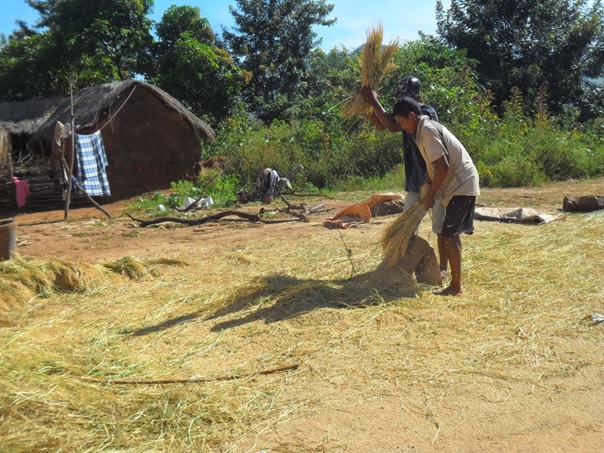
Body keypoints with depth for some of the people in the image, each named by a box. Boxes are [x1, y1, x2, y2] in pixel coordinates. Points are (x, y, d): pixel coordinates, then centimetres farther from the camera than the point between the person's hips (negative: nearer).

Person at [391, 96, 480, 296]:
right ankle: (455, 282, 23)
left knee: (449, 235, -7)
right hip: (463, 184, 10)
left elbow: (443, 166, -22)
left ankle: (456, 286, -1)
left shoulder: (427, 130, -16)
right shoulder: (426, 127, 14)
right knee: (451, 234, 14)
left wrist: (430, 195, -14)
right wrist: (429, 191, 7)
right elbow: (431, 164, 14)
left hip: (460, 185, -10)